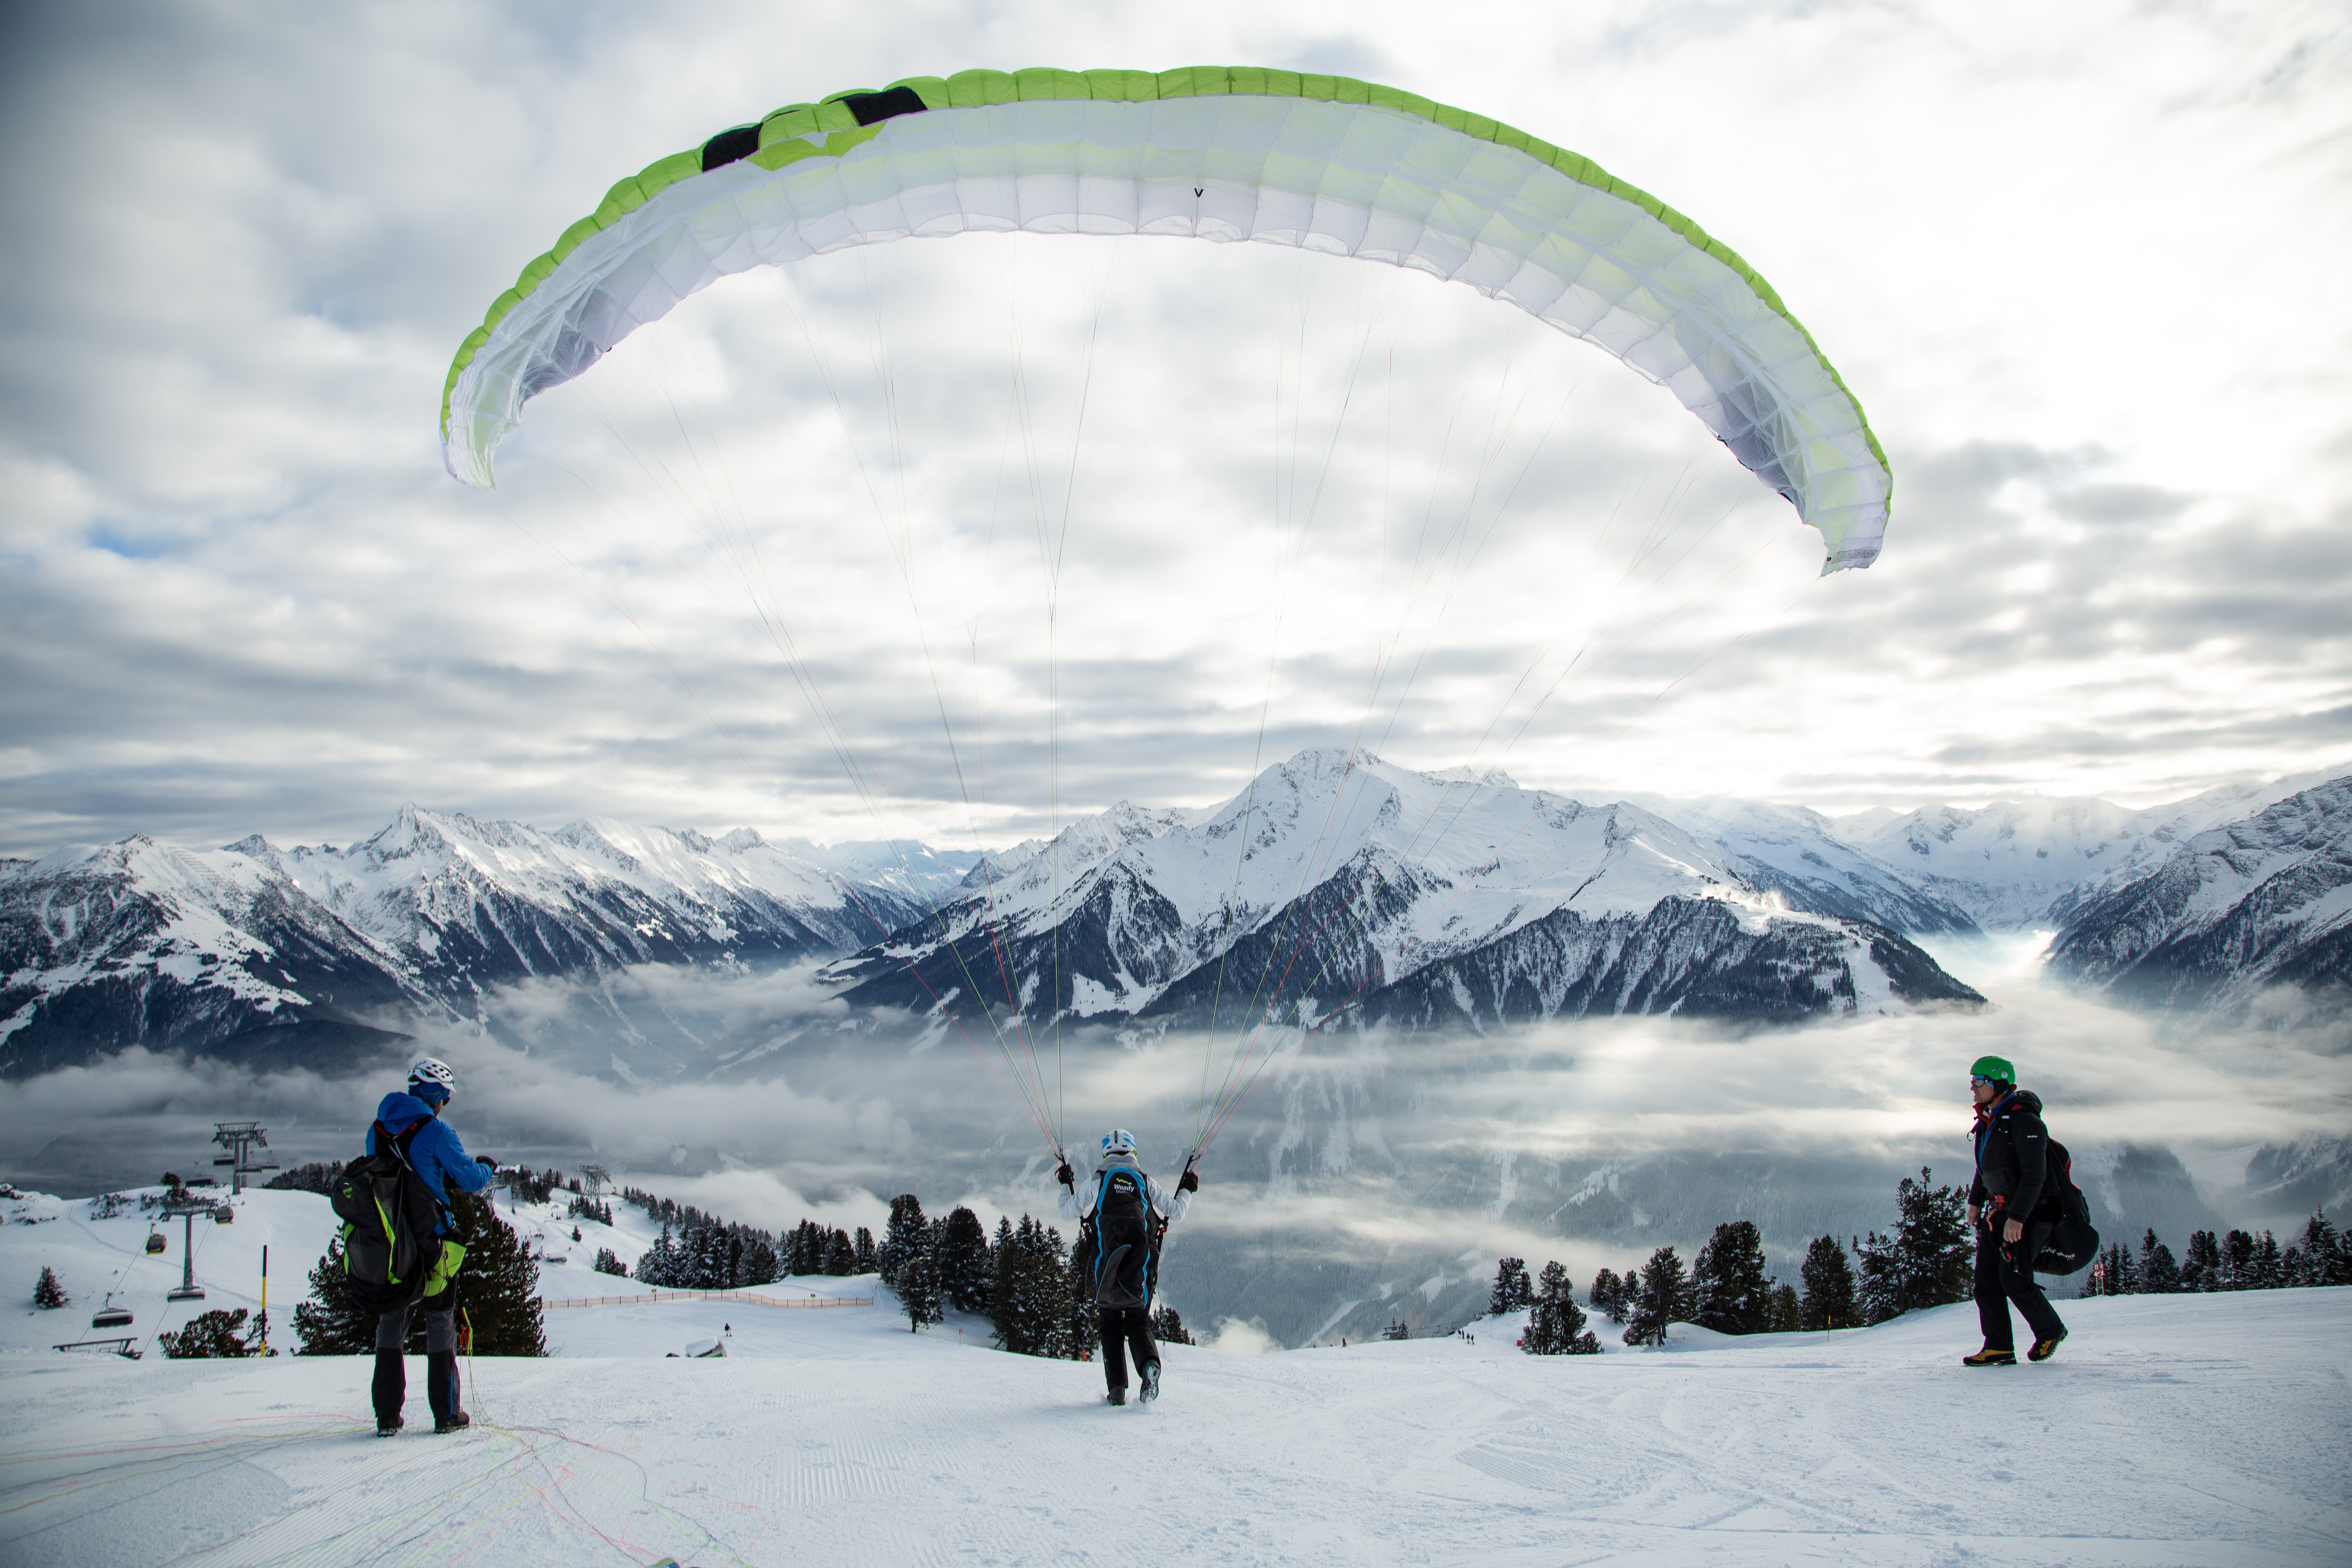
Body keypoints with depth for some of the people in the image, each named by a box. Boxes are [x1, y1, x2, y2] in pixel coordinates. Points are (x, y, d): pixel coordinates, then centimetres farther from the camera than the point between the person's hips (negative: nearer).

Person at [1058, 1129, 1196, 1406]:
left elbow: (1067, 1213, 14)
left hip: (1106, 1266, -1)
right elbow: (1176, 1213, 16)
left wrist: (1066, 1185, 31)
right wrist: (1187, 1190, 34)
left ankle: (1117, 1388, 1)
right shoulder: (1146, 1183, 10)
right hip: (1140, 1267, 1)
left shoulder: (1098, 1183, 7)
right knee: (1139, 1323, 9)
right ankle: (1149, 1364, -23)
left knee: (1111, 1326, 12)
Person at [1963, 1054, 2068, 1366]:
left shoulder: (2024, 1121, -18)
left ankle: (2050, 1331, 14)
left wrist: (2017, 1218, -26)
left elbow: (2034, 1176, -23)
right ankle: (1999, 1348, 3)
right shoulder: (1989, 1122, 11)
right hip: (1996, 1211, 9)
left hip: (2026, 1213, -9)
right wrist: (1975, 1201, 21)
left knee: (2014, 1281, -9)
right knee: (1986, 1281, 1)